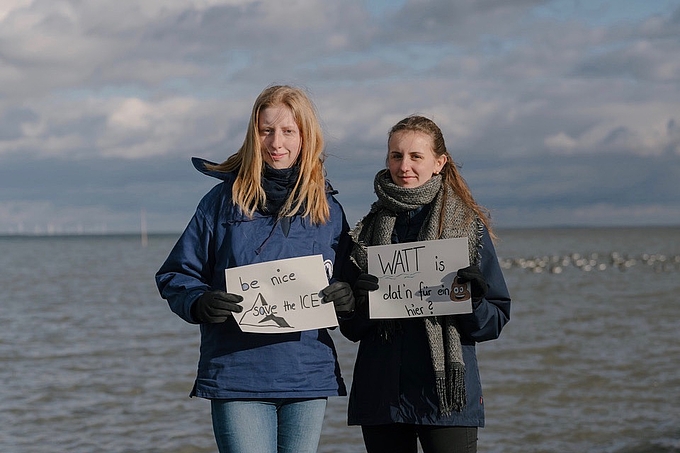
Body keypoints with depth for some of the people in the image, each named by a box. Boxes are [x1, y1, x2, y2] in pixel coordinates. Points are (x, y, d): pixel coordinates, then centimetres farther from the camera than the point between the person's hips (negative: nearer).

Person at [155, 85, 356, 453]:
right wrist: (199, 302, -18)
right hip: (236, 377, -3)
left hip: (309, 377, 3)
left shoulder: (326, 208, 8)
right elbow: (175, 275, 3)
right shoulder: (223, 200, 1)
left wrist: (345, 298, -7)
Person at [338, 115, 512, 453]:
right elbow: (349, 326, 11)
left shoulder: (469, 225, 2)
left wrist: (473, 301, -18)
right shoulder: (369, 229, 10)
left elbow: (496, 319, 2)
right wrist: (361, 302, -10)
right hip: (381, 396, 3)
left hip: (448, 390, -3)